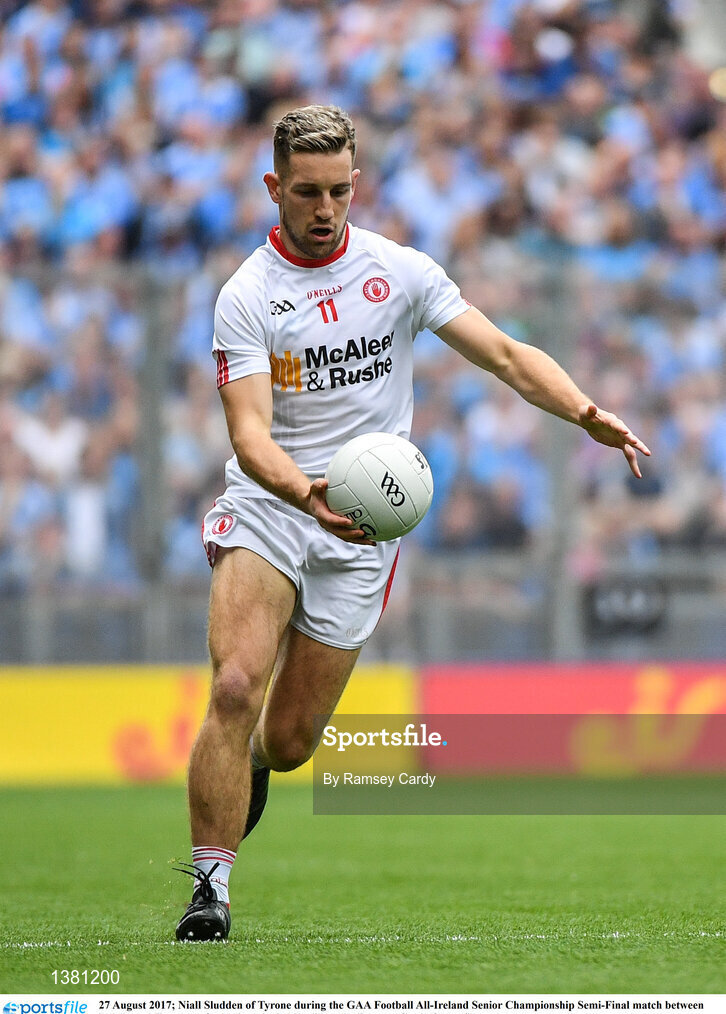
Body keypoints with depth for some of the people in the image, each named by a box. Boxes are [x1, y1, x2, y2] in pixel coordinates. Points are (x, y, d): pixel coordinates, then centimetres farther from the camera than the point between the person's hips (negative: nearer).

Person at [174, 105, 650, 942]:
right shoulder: (245, 297, -7)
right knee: (235, 688, -25)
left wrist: (587, 413, -16)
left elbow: (506, 356, 1)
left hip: (361, 530, 2)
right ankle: (211, 886, -17)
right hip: (266, 506, -2)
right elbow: (250, 432, -17)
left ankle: (251, 761, 40)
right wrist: (306, 493, -37)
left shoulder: (400, 270, 1)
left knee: (289, 741, 2)